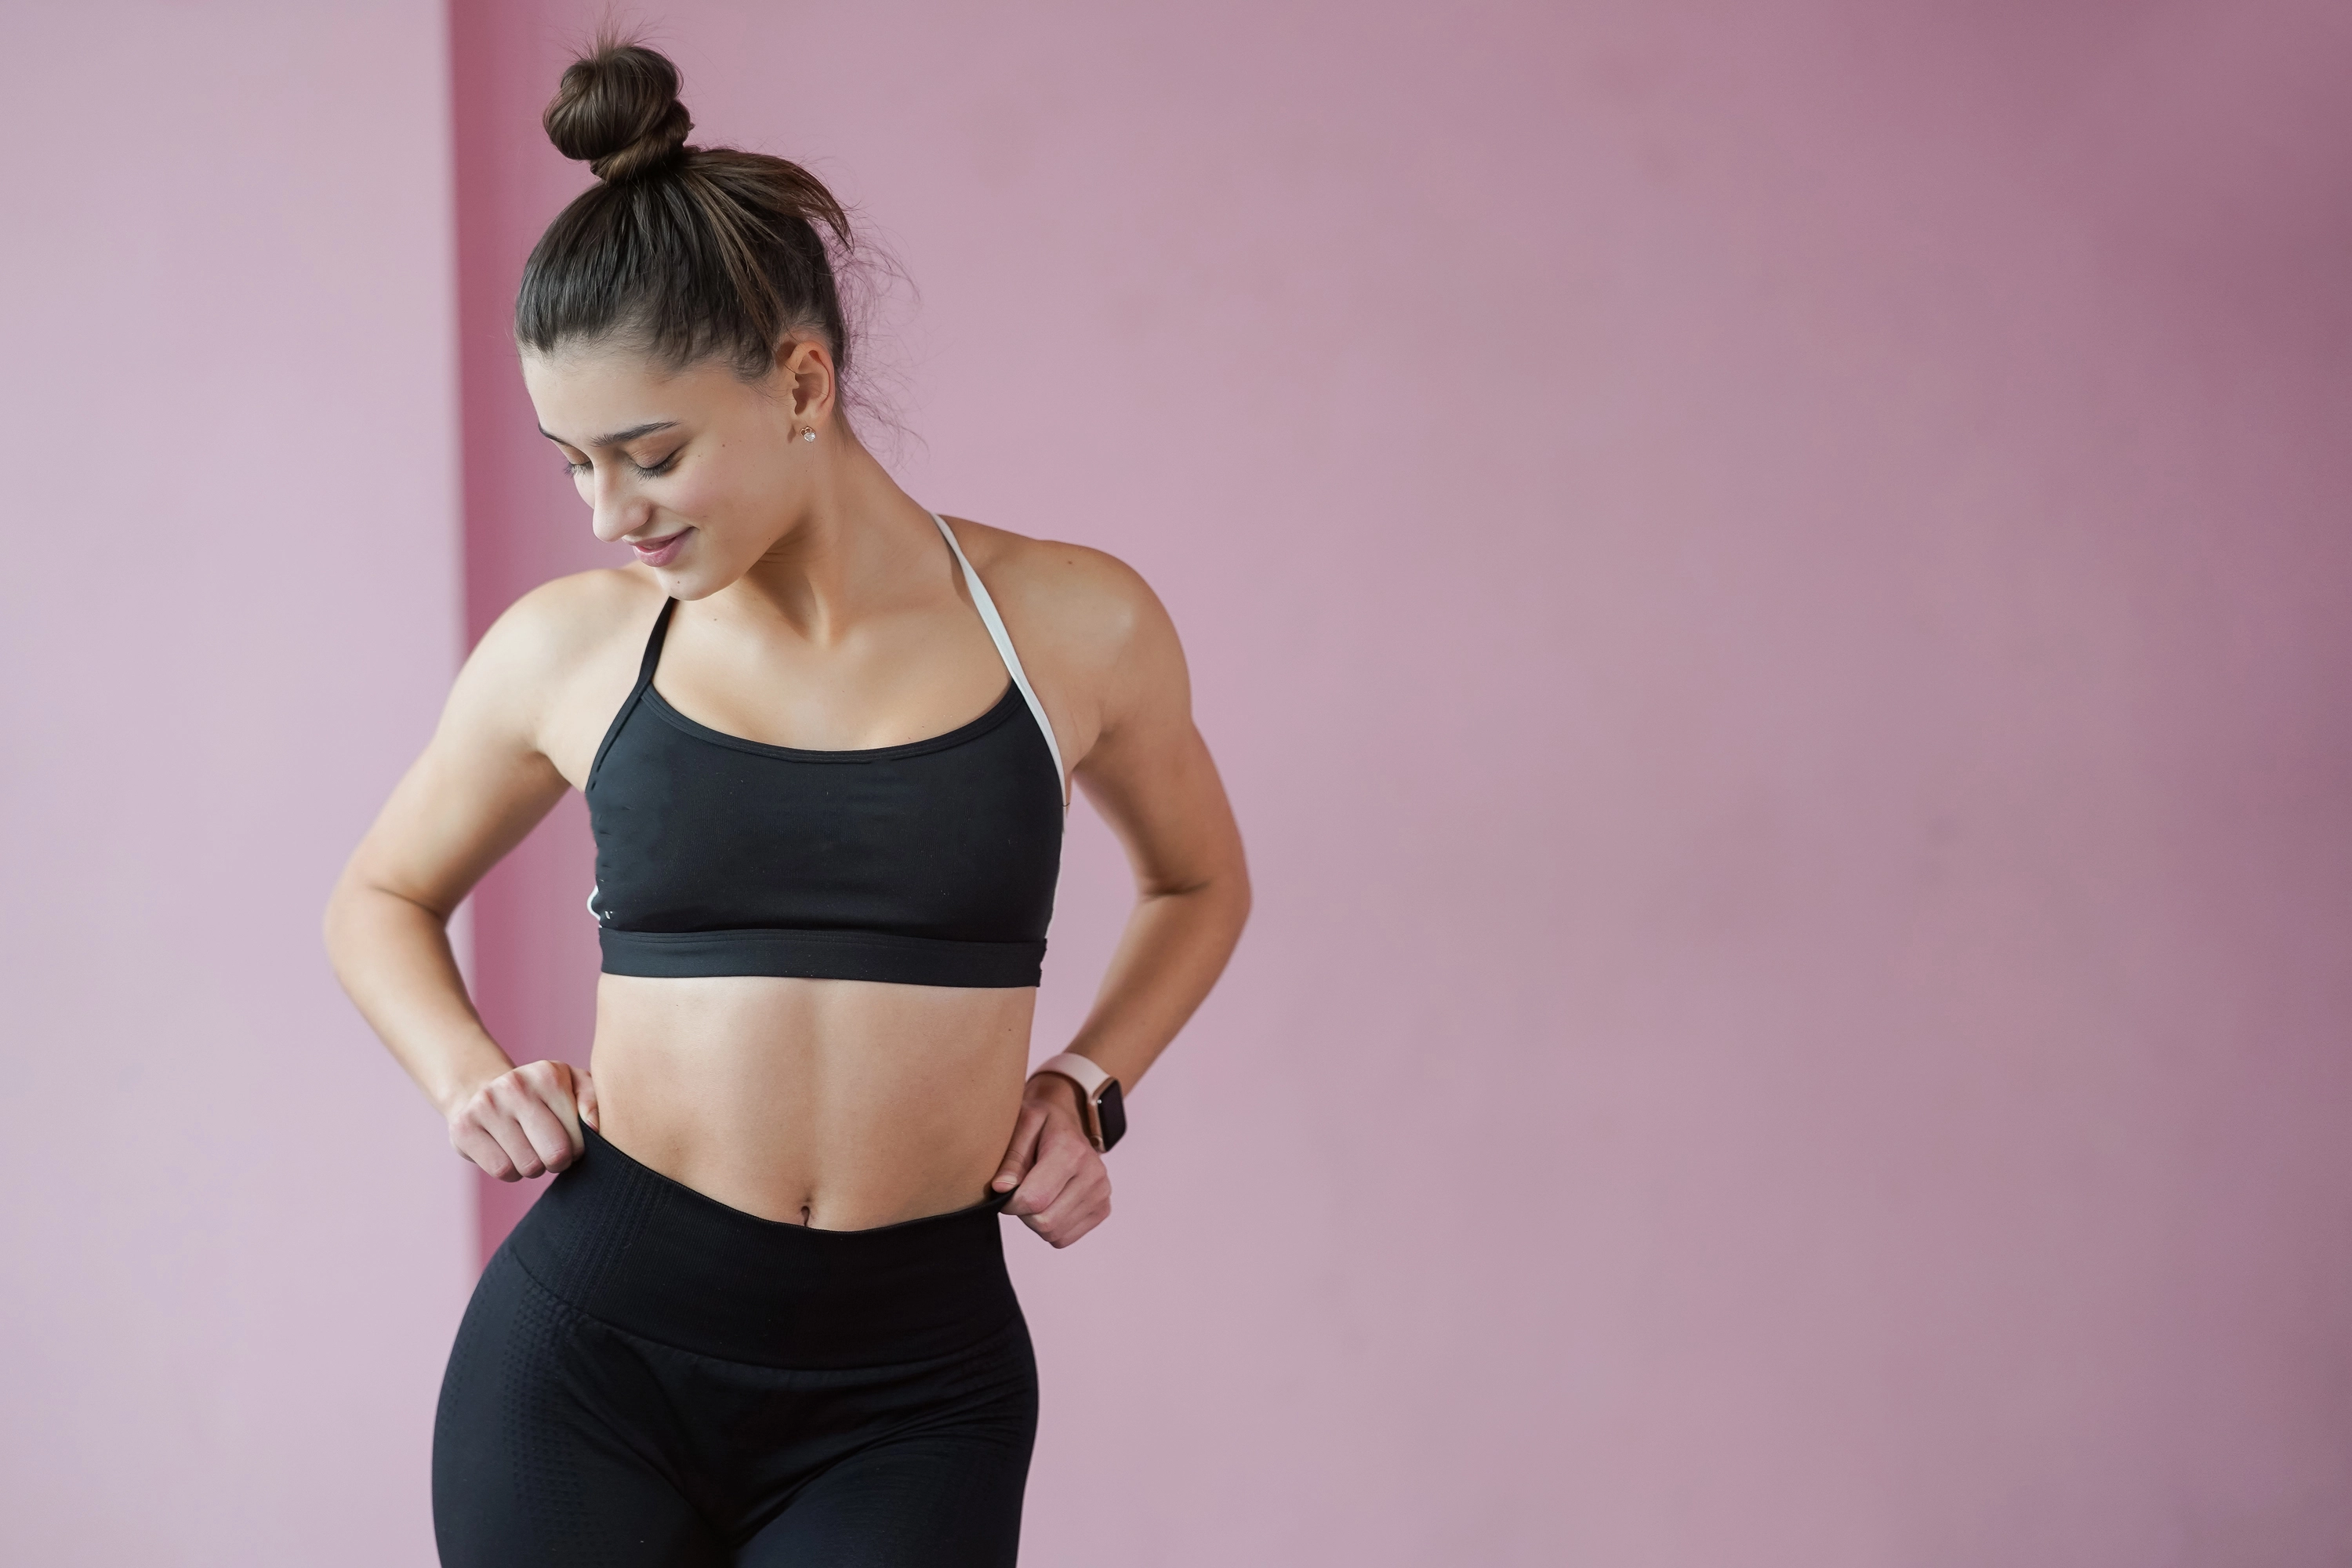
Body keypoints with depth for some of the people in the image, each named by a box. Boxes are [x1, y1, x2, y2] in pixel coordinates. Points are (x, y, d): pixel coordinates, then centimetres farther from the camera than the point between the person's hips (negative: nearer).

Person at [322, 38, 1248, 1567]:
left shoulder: (1075, 627, 0)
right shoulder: (568, 646, 1)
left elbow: (1200, 882, 20)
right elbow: (380, 899, 19)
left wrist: (1089, 1084, 4)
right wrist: (468, 1076, 1)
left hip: (909, 1385, -1)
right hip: (595, 1344, 1)